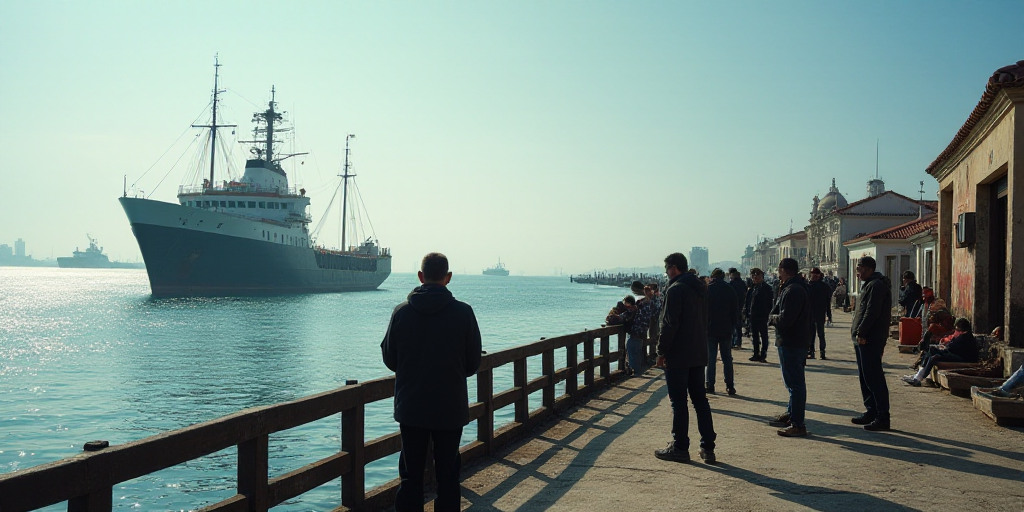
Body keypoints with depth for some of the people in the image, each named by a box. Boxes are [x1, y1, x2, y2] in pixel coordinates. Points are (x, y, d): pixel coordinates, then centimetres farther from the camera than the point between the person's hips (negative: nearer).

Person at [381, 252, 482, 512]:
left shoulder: (401, 312, -6)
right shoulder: (463, 312, -10)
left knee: (411, 475, 11)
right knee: (447, 476, 10)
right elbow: (473, 364, -3)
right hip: (450, 408, -1)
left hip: (410, 408, 1)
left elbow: (390, 360, 2)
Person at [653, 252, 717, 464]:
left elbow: (669, 324, -19)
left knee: (679, 401, -2)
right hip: (698, 354, 8)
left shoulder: (675, 290, -14)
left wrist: (661, 351, -12)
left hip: (678, 355, -8)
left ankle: (680, 448, 4)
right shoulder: (700, 288, 13)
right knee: (700, 399, 11)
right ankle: (708, 447, 13)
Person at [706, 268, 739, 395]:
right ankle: (730, 386, 6)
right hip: (726, 330, 2)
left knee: (710, 358, 4)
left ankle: (710, 385, 3)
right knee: (727, 358, 8)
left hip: (710, 329, -2)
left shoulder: (707, 289, -5)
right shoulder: (730, 290, 2)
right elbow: (736, 310, 4)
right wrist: (732, 326, 10)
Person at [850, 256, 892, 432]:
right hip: (864, 339, 11)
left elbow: (872, 312, -21)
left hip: (871, 340, -11)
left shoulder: (876, 285, -14)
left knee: (873, 378, -9)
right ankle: (871, 412, 23)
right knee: (865, 377, 15)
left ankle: (882, 418, -7)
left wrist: (861, 333, -20)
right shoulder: (869, 284, 20)